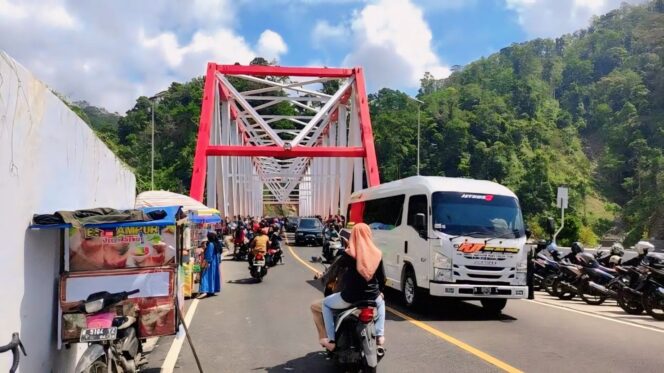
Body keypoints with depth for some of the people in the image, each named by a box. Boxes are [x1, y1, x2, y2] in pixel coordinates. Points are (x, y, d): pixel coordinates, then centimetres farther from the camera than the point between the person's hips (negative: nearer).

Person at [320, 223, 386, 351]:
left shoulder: (349, 254, -10)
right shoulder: (377, 254, 0)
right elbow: (382, 278, 8)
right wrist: (379, 291, 26)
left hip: (350, 298, -3)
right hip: (372, 296, 4)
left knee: (326, 303, 22)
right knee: (381, 302, 39)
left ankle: (331, 340, 14)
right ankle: (379, 335, 28)